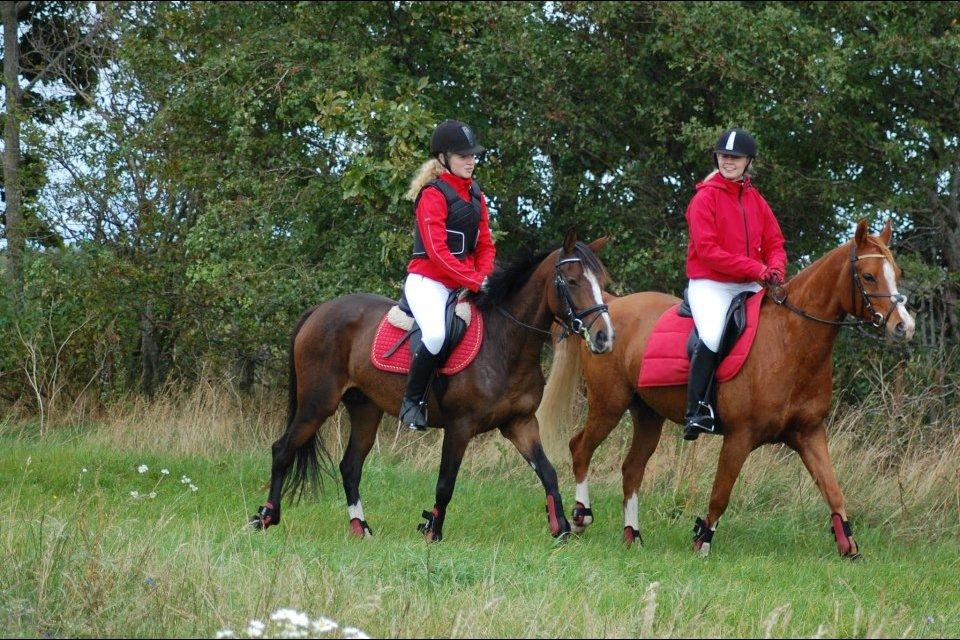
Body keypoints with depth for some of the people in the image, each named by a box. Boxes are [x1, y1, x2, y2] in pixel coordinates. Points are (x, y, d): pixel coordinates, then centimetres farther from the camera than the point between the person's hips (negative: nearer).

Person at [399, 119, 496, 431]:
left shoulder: (475, 194, 15)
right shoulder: (434, 195, -10)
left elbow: (485, 244, 15)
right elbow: (437, 251, -18)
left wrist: (483, 276, -6)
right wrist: (475, 281, -22)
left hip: (466, 284, 9)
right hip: (428, 282, -8)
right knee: (436, 334, -34)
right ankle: (412, 401, -17)